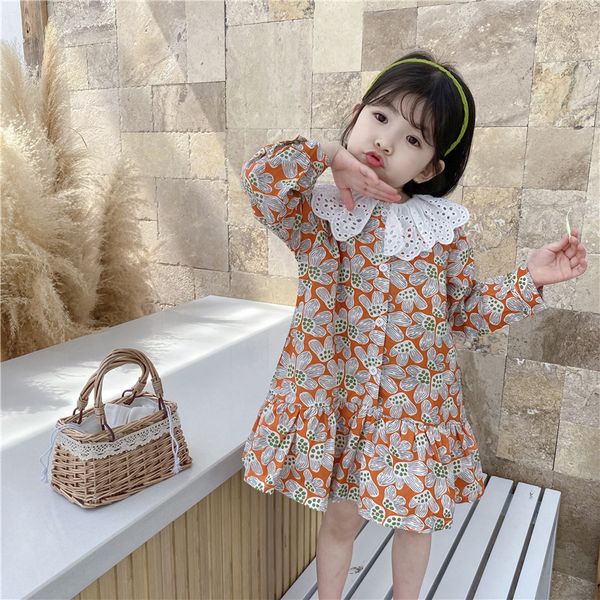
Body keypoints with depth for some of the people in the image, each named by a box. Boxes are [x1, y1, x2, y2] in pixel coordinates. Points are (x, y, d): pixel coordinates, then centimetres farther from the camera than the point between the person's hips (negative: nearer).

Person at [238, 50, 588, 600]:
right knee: (342, 516, 16)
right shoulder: (320, 212, -7)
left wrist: (528, 280, -7)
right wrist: (328, 155, -22)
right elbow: (259, 180, -21)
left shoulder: (444, 228, -4)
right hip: (337, 396, -1)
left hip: (416, 401, 2)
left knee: (415, 517, 18)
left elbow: (465, 312, 4)